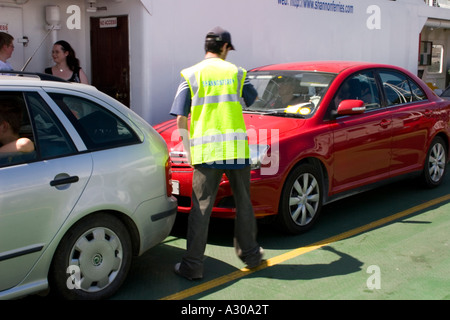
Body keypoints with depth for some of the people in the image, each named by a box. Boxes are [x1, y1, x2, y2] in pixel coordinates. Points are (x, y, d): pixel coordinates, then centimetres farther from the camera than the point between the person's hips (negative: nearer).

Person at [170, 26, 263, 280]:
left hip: (205, 151, -1)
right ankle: (250, 254, 29)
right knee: (243, 203, 16)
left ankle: (193, 265, 4)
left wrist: (188, 150, 8)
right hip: (237, 148, 1)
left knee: (201, 207, 1)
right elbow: (252, 98, 25)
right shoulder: (236, 72, 7)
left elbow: (181, 119, -2)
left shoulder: (191, 74, 2)